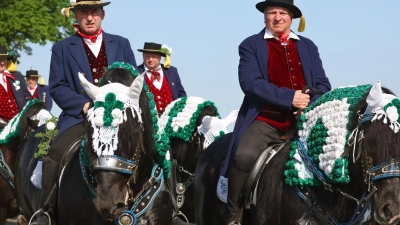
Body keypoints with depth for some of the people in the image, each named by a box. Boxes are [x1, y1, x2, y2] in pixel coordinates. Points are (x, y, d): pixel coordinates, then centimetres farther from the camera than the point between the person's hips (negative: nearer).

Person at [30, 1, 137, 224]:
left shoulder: (121, 44, 16)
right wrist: (85, 105, -13)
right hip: (79, 117, -2)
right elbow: (57, 87, 2)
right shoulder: (62, 48, 10)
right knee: (55, 154, -26)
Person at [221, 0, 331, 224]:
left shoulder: (308, 46, 17)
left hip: (304, 122, 4)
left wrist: (310, 106, -10)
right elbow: (250, 82, -9)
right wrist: (289, 97, -17)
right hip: (265, 121, -4)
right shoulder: (251, 45, 6)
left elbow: (323, 85, 12)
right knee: (245, 156, -30)